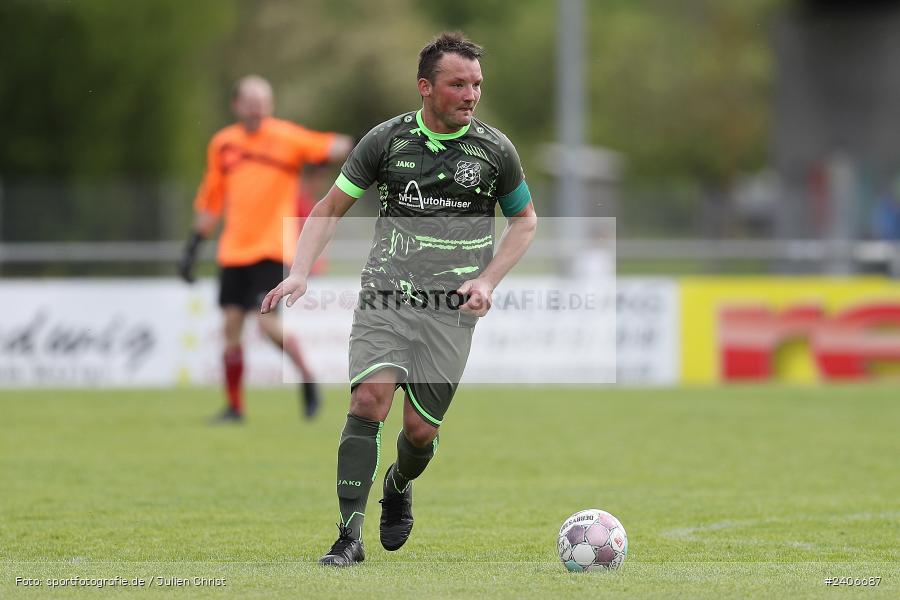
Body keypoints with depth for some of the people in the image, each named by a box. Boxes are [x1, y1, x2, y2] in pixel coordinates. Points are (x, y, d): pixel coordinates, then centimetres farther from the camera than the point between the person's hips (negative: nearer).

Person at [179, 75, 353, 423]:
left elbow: (332, 147, -14)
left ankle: (307, 378, 8)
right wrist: (193, 248, 14)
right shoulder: (222, 144, 8)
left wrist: (350, 147, -37)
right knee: (232, 323, 1)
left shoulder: (286, 137, -4)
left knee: (268, 322, -15)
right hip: (233, 251, 4)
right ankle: (234, 406, 12)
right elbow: (210, 202, 16)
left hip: (273, 248, -4)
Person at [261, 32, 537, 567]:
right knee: (370, 398, -21)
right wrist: (300, 273, -5)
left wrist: (487, 281, 2)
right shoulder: (387, 140, 1)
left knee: (421, 429, 0)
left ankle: (398, 488, 37)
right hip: (385, 296, -1)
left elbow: (526, 219, 16)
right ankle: (351, 534, -18)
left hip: (452, 308, 1)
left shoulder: (495, 150, 2)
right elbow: (330, 209, 9)